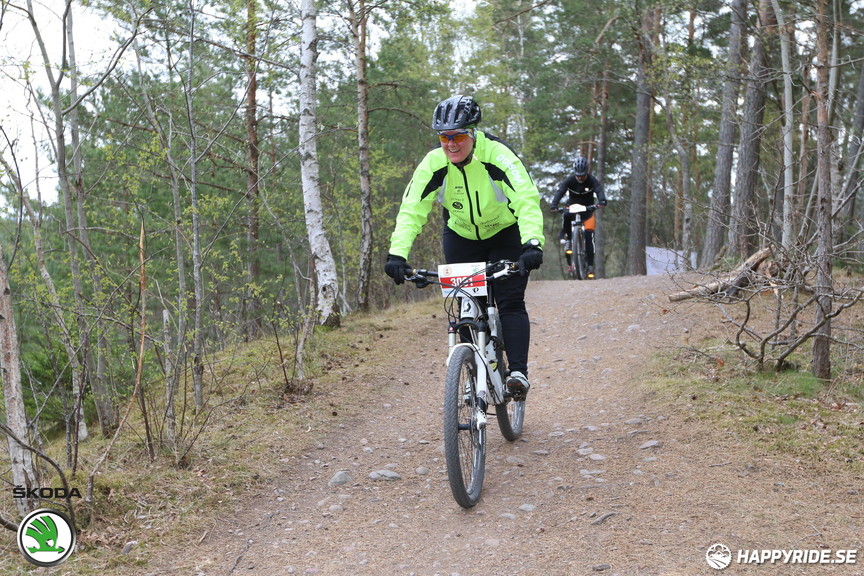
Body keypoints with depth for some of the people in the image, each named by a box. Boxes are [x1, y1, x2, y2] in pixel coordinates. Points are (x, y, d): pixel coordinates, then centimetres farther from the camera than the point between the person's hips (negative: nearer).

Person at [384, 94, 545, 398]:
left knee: (510, 302, -15)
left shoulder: (497, 155, -30)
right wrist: (397, 254, -40)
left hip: (506, 233, -2)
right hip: (461, 235, 3)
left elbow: (527, 199, -39)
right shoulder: (433, 163, -22)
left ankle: (518, 372, -12)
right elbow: (411, 211, -25)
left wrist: (532, 244, -54)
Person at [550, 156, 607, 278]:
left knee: (589, 235, -15)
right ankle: (566, 237, -13)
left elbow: (599, 190, -30)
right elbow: (560, 191, -27)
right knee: (566, 216, -37)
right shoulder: (569, 180, -14)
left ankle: (590, 265, -9)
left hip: (587, 210, 0)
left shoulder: (592, 180, -14)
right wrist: (554, 205, -46)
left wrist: (602, 201, -54)